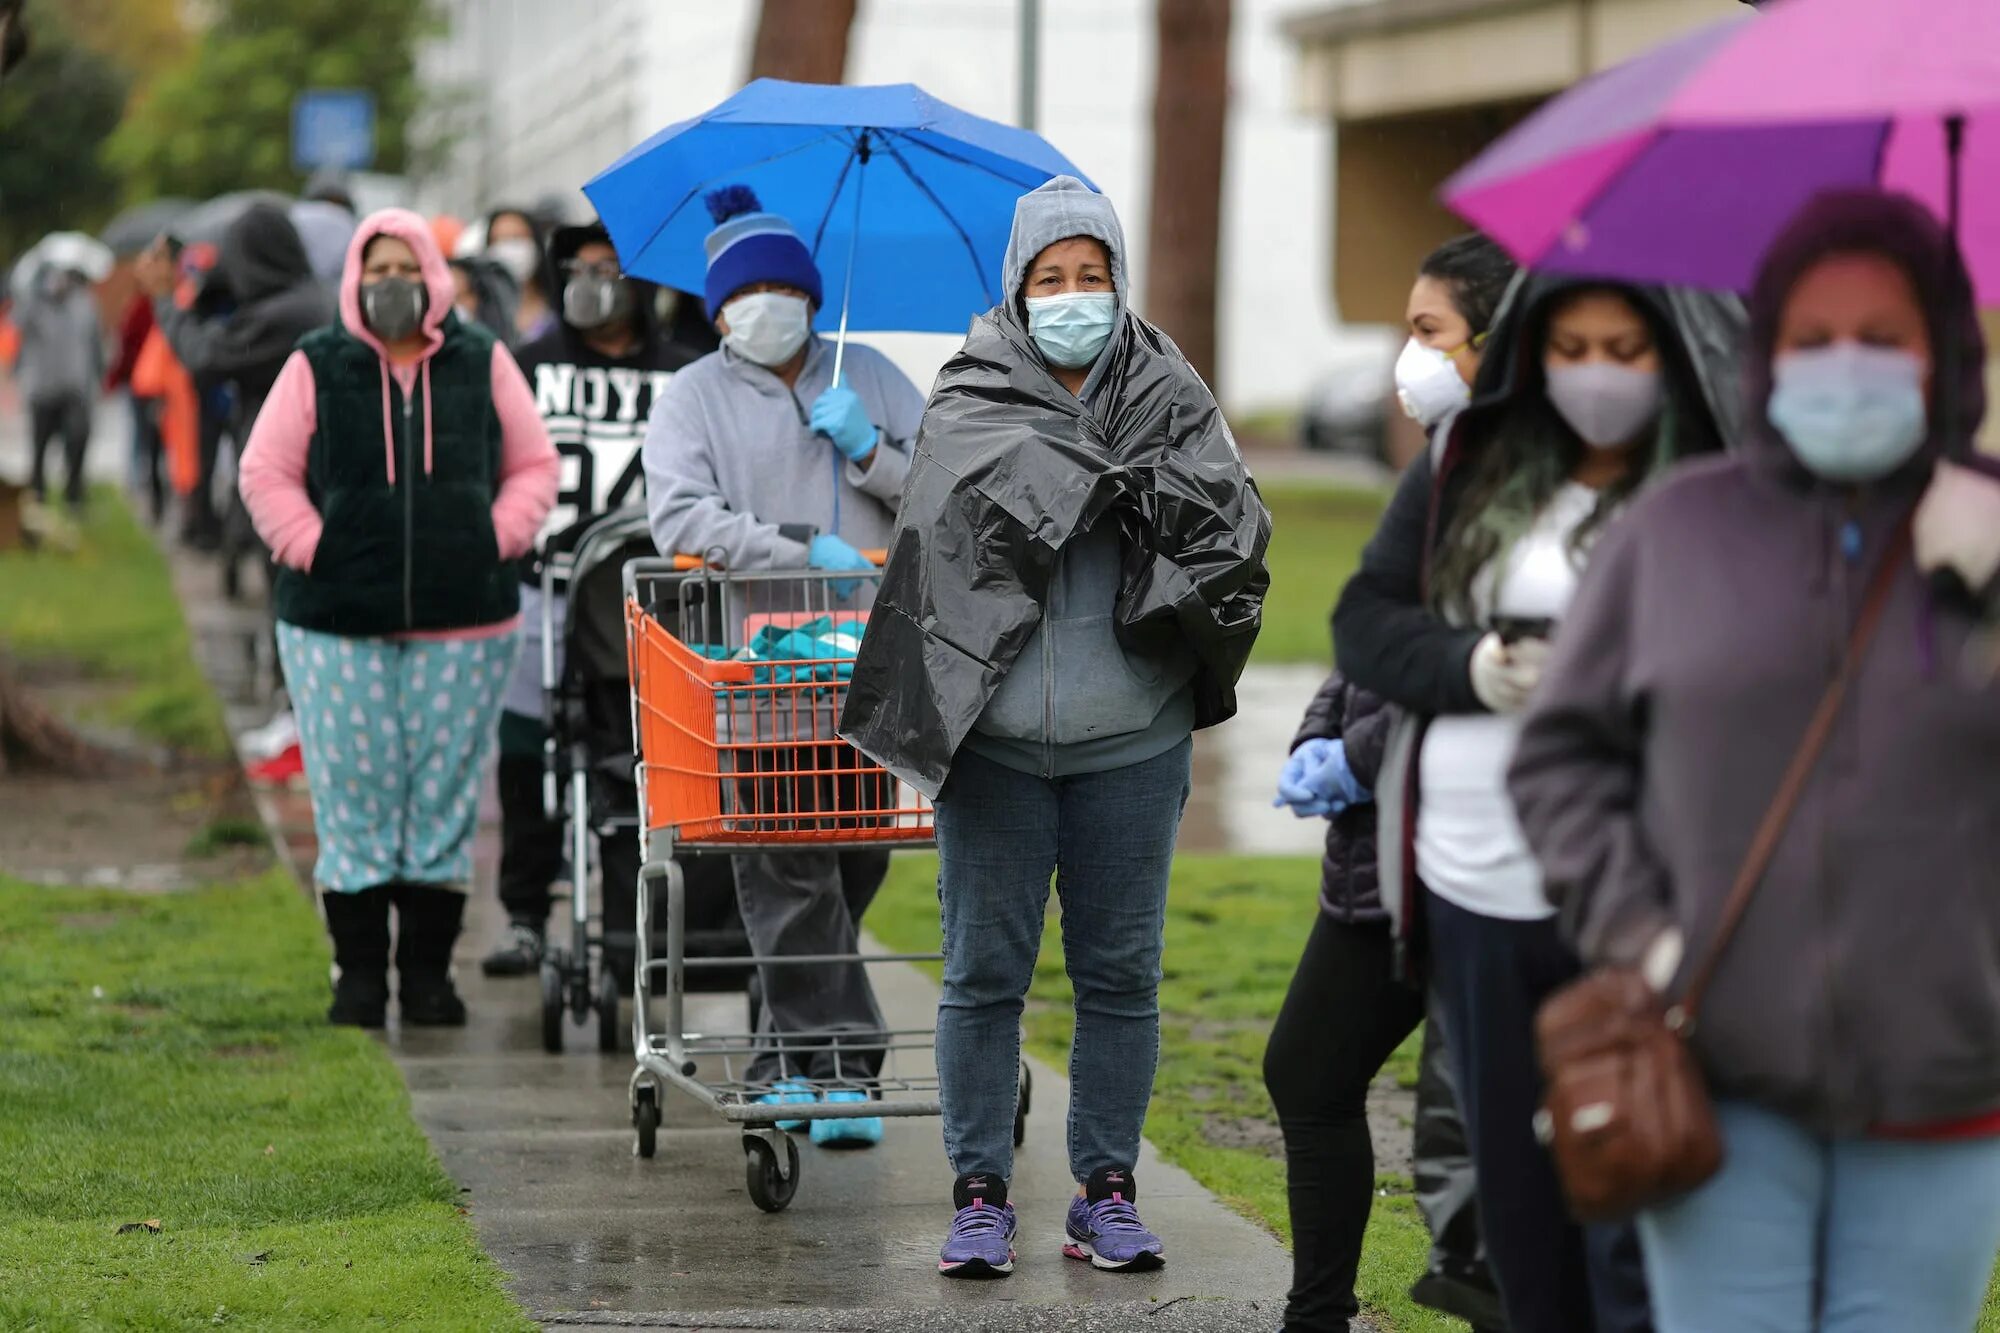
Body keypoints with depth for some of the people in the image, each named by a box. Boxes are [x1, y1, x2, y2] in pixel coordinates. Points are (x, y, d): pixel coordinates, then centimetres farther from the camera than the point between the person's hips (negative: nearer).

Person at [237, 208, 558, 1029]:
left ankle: (429, 971, 12)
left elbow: (534, 467, 12)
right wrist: (312, 549, -6)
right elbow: (266, 472, 5)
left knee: (446, 797, 3)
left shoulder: (483, 364, 8)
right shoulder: (316, 368, 4)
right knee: (353, 798, 0)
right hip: (338, 623, -1)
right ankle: (359, 974, 8)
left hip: (463, 622, 1)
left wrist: (496, 542, -1)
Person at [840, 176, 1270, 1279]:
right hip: (995, 739, -1)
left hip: (1131, 740, 1)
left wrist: (1160, 486, -25)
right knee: (984, 971, 3)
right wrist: (1129, 476, -20)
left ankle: (1106, 1192, 17)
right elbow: (993, 489, -20)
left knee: (1120, 973, 7)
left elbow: (1237, 521, -10)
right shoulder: (972, 394, 0)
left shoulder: (1166, 394, 3)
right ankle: (980, 1195, 12)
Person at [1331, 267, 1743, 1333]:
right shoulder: (1469, 464, 9)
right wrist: (1472, 667, -8)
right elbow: (1364, 619, 10)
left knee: (1633, 1226, -8)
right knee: (1516, 1206, 17)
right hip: (1473, 892, 5)